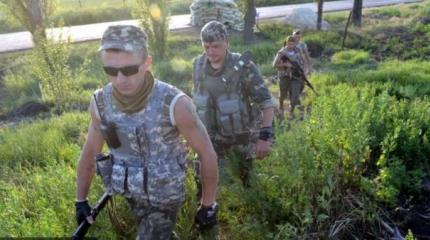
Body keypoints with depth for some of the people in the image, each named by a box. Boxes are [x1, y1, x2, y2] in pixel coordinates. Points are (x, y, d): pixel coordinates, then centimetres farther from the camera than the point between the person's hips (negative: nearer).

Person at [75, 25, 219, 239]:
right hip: (131, 196, 4)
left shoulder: (174, 104, -29)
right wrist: (81, 201, 10)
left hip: (164, 199, -4)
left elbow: (207, 153, -17)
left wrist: (208, 206, -9)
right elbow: (90, 152, 2)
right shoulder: (100, 102, -15)